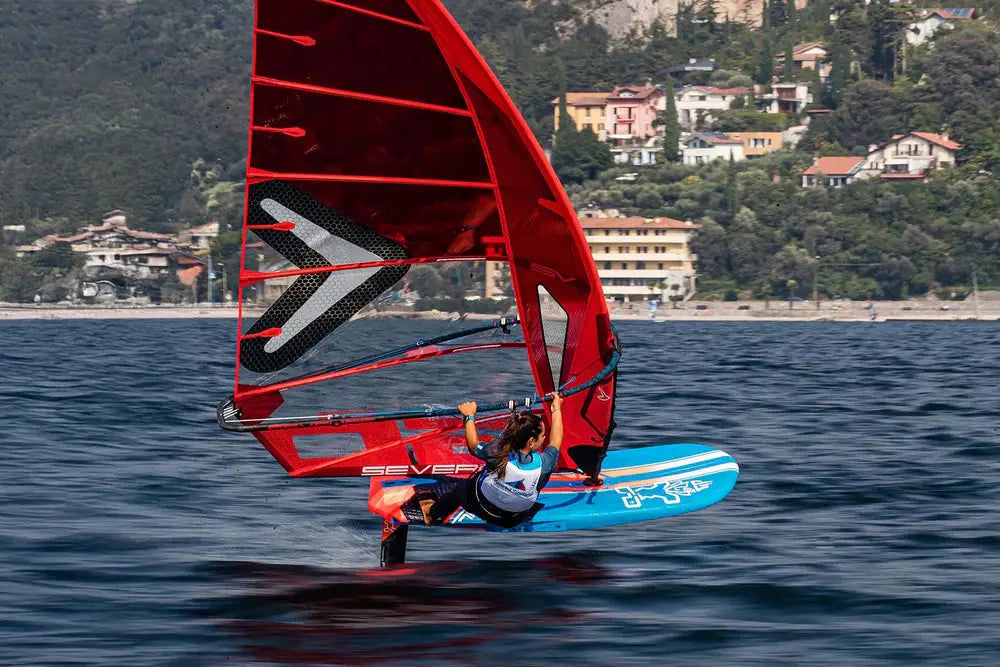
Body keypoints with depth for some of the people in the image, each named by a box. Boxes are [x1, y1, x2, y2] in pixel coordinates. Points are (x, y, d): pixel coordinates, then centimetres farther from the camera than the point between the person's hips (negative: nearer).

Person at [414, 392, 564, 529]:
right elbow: (555, 443, -10)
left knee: (458, 486, 31)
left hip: (482, 509, -2)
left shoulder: (498, 454, -36)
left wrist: (469, 416, 2)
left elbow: (474, 446, -12)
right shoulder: (544, 465, -34)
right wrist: (556, 409, 5)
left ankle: (432, 513, 55)